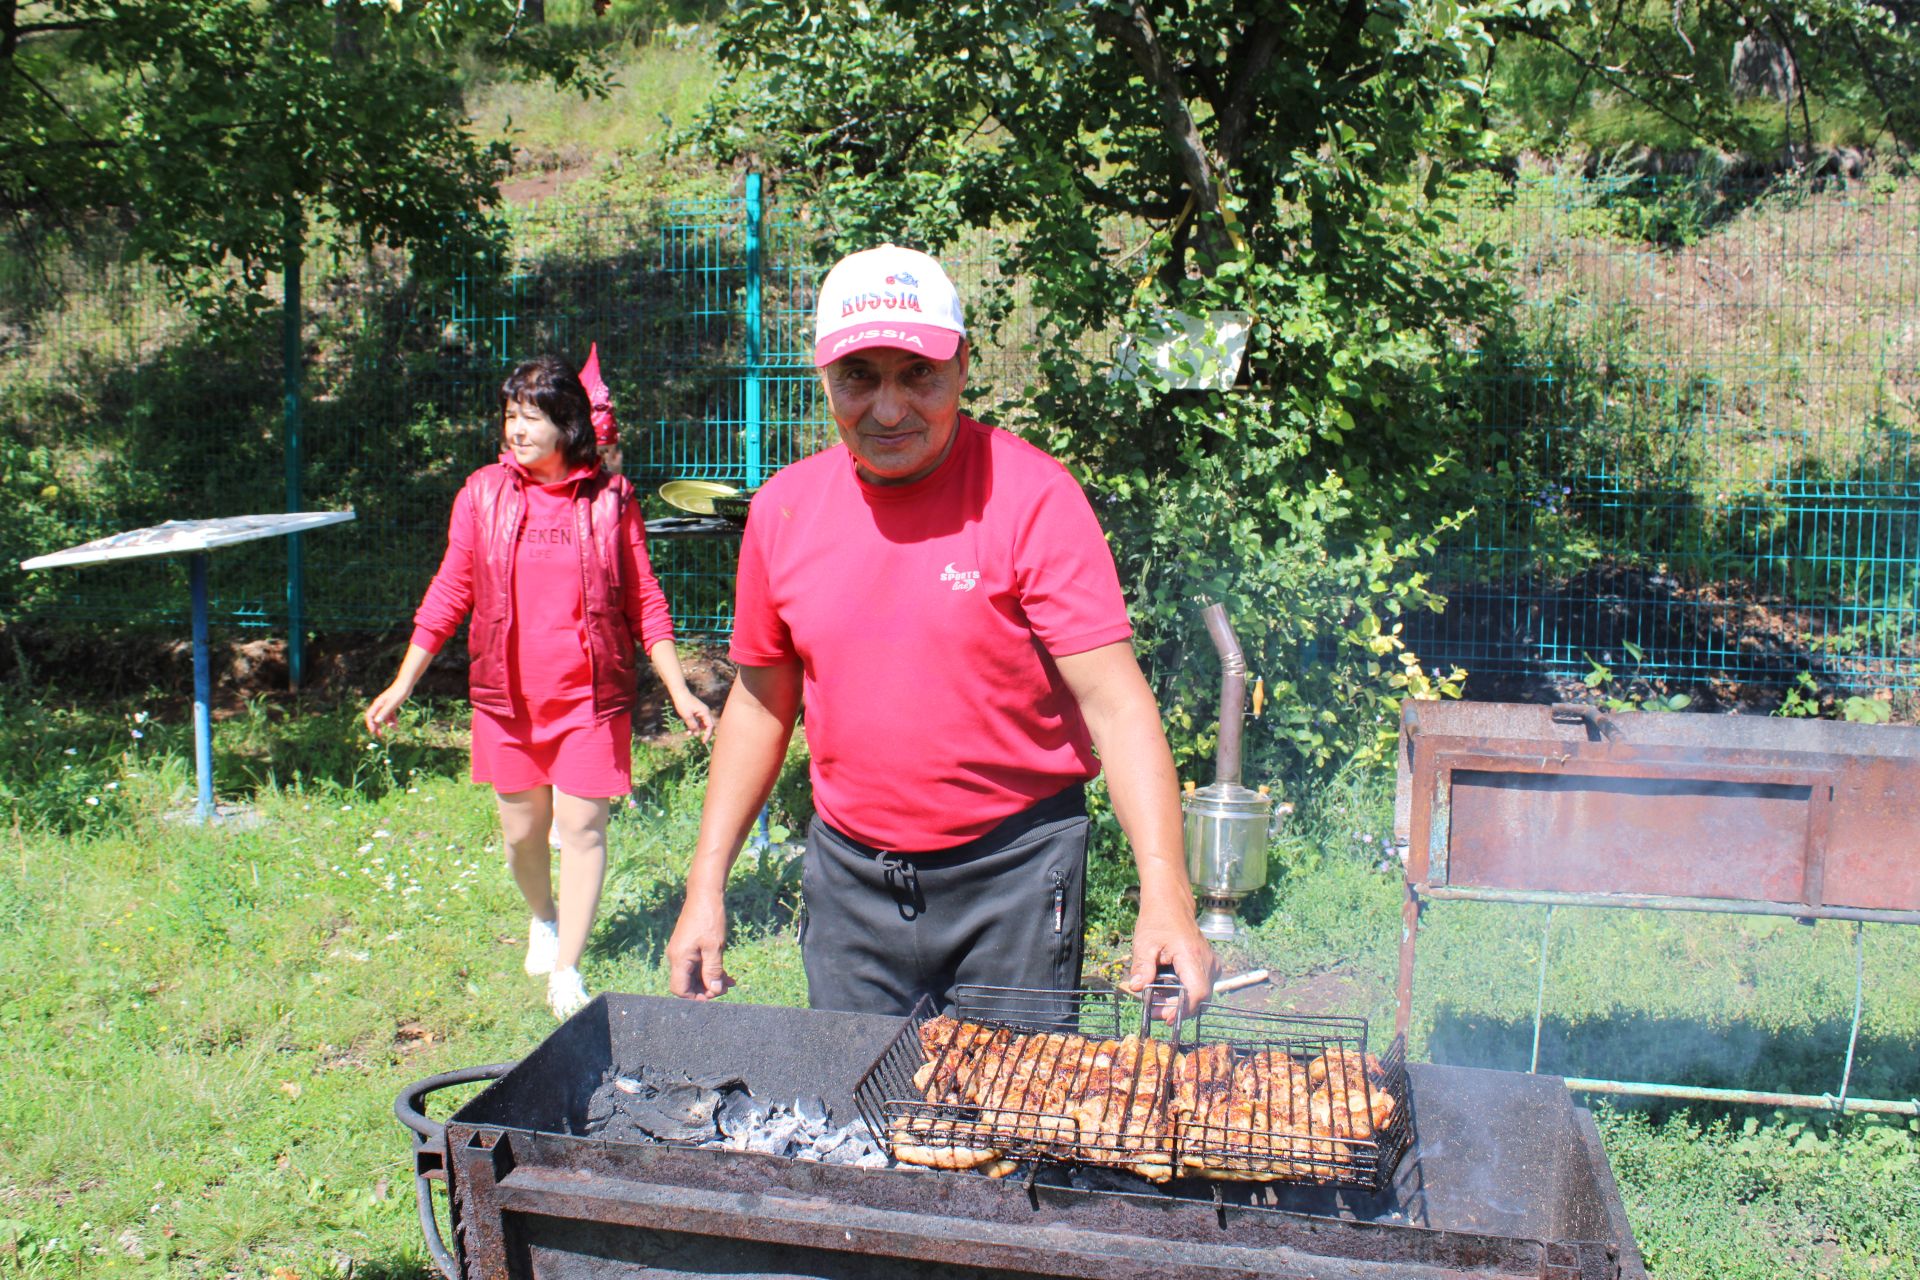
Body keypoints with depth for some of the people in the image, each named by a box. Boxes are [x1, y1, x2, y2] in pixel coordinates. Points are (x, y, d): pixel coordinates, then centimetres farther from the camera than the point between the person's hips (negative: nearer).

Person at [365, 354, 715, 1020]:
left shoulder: (610, 497, -2)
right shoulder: (484, 493, 1)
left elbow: (644, 602, 3)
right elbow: (449, 594, 7)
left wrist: (679, 690, -1)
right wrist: (403, 683, 5)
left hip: (591, 694, -2)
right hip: (507, 696, 2)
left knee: (582, 825, -2)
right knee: (522, 829, 12)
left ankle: (567, 969, 12)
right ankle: (543, 916, 43)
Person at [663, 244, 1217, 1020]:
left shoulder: (1030, 496, -13)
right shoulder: (783, 507, 0)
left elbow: (1114, 701, -18)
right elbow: (761, 703, 9)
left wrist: (1166, 895, -28)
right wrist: (706, 886, 6)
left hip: (1013, 870, -3)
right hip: (847, 873, 4)